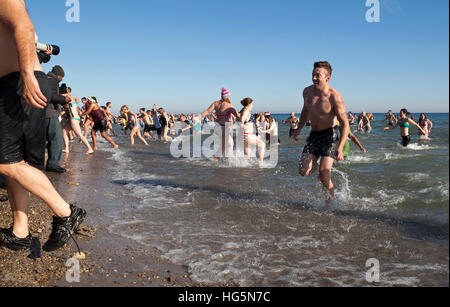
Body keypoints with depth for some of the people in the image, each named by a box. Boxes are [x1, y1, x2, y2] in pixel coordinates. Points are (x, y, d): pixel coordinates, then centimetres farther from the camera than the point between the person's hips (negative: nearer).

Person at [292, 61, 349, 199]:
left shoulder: (334, 97, -18)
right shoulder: (307, 91, -2)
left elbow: (345, 124, -19)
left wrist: (340, 148, -28)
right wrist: (299, 129, 23)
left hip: (331, 134, -4)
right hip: (314, 134, 5)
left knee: (324, 171, -19)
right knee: (303, 171, -10)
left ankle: (330, 197, 8)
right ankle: (317, 166, 25)